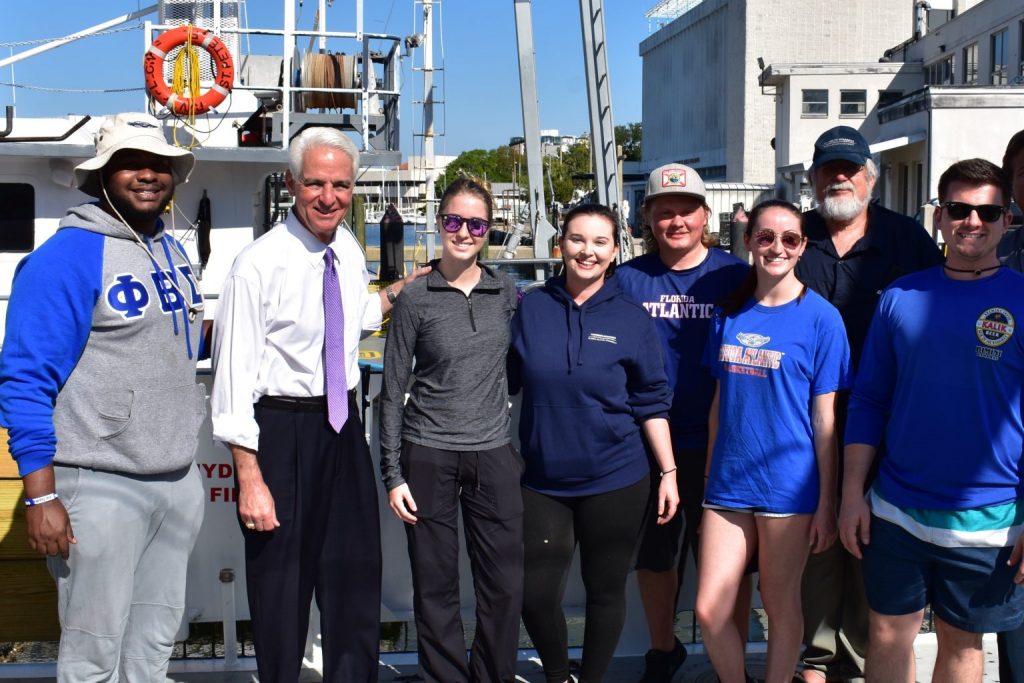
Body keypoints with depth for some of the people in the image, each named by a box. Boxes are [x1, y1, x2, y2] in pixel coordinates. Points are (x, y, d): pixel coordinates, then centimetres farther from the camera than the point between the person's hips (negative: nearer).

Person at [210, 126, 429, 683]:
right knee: (280, 580, 9)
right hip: (281, 430, -6)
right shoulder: (259, 264, -17)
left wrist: (397, 292, 11)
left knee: (357, 572, 14)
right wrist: (250, 480, -19)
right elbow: (234, 374, -17)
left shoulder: (349, 250, 4)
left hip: (342, 423, 6)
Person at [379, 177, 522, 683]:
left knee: (505, 585, 5)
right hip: (429, 456, -2)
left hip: (494, 454, 2)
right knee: (436, 588, 5)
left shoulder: (506, 292, 6)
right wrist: (393, 474, -4)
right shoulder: (415, 299, -2)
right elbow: (393, 389, 0)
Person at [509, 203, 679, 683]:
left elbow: (651, 402, 1)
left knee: (605, 590, 10)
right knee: (536, 595, 2)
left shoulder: (632, 318, -2)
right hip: (543, 480, 1)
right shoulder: (530, 308, 0)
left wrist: (668, 472, -2)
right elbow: (504, 382, 7)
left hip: (615, 481, -1)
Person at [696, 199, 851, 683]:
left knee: (780, 606, 10)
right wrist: (710, 476, 11)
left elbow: (824, 416, -6)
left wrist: (827, 502, -5)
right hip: (729, 482, 4)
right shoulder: (729, 314, 6)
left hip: (788, 486, -4)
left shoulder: (820, 317, -6)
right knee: (709, 611, 3)